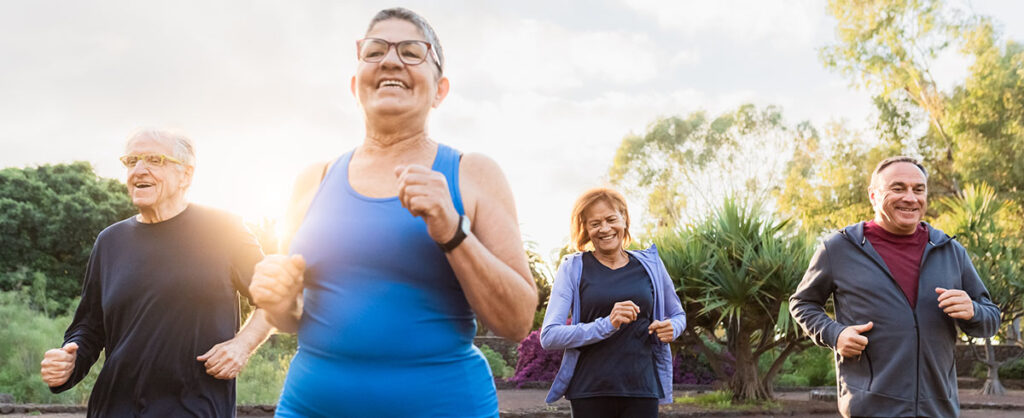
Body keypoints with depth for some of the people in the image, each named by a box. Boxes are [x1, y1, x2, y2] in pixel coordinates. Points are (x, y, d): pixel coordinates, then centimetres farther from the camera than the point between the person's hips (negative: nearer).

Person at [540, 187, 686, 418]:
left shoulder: (649, 264, 7)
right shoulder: (573, 268, 0)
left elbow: (678, 315, 22)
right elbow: (549, 336, -9)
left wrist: (671, 328, -2)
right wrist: (607, 325, -20)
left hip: (642, 389, 2)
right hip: (590, 391, -2)